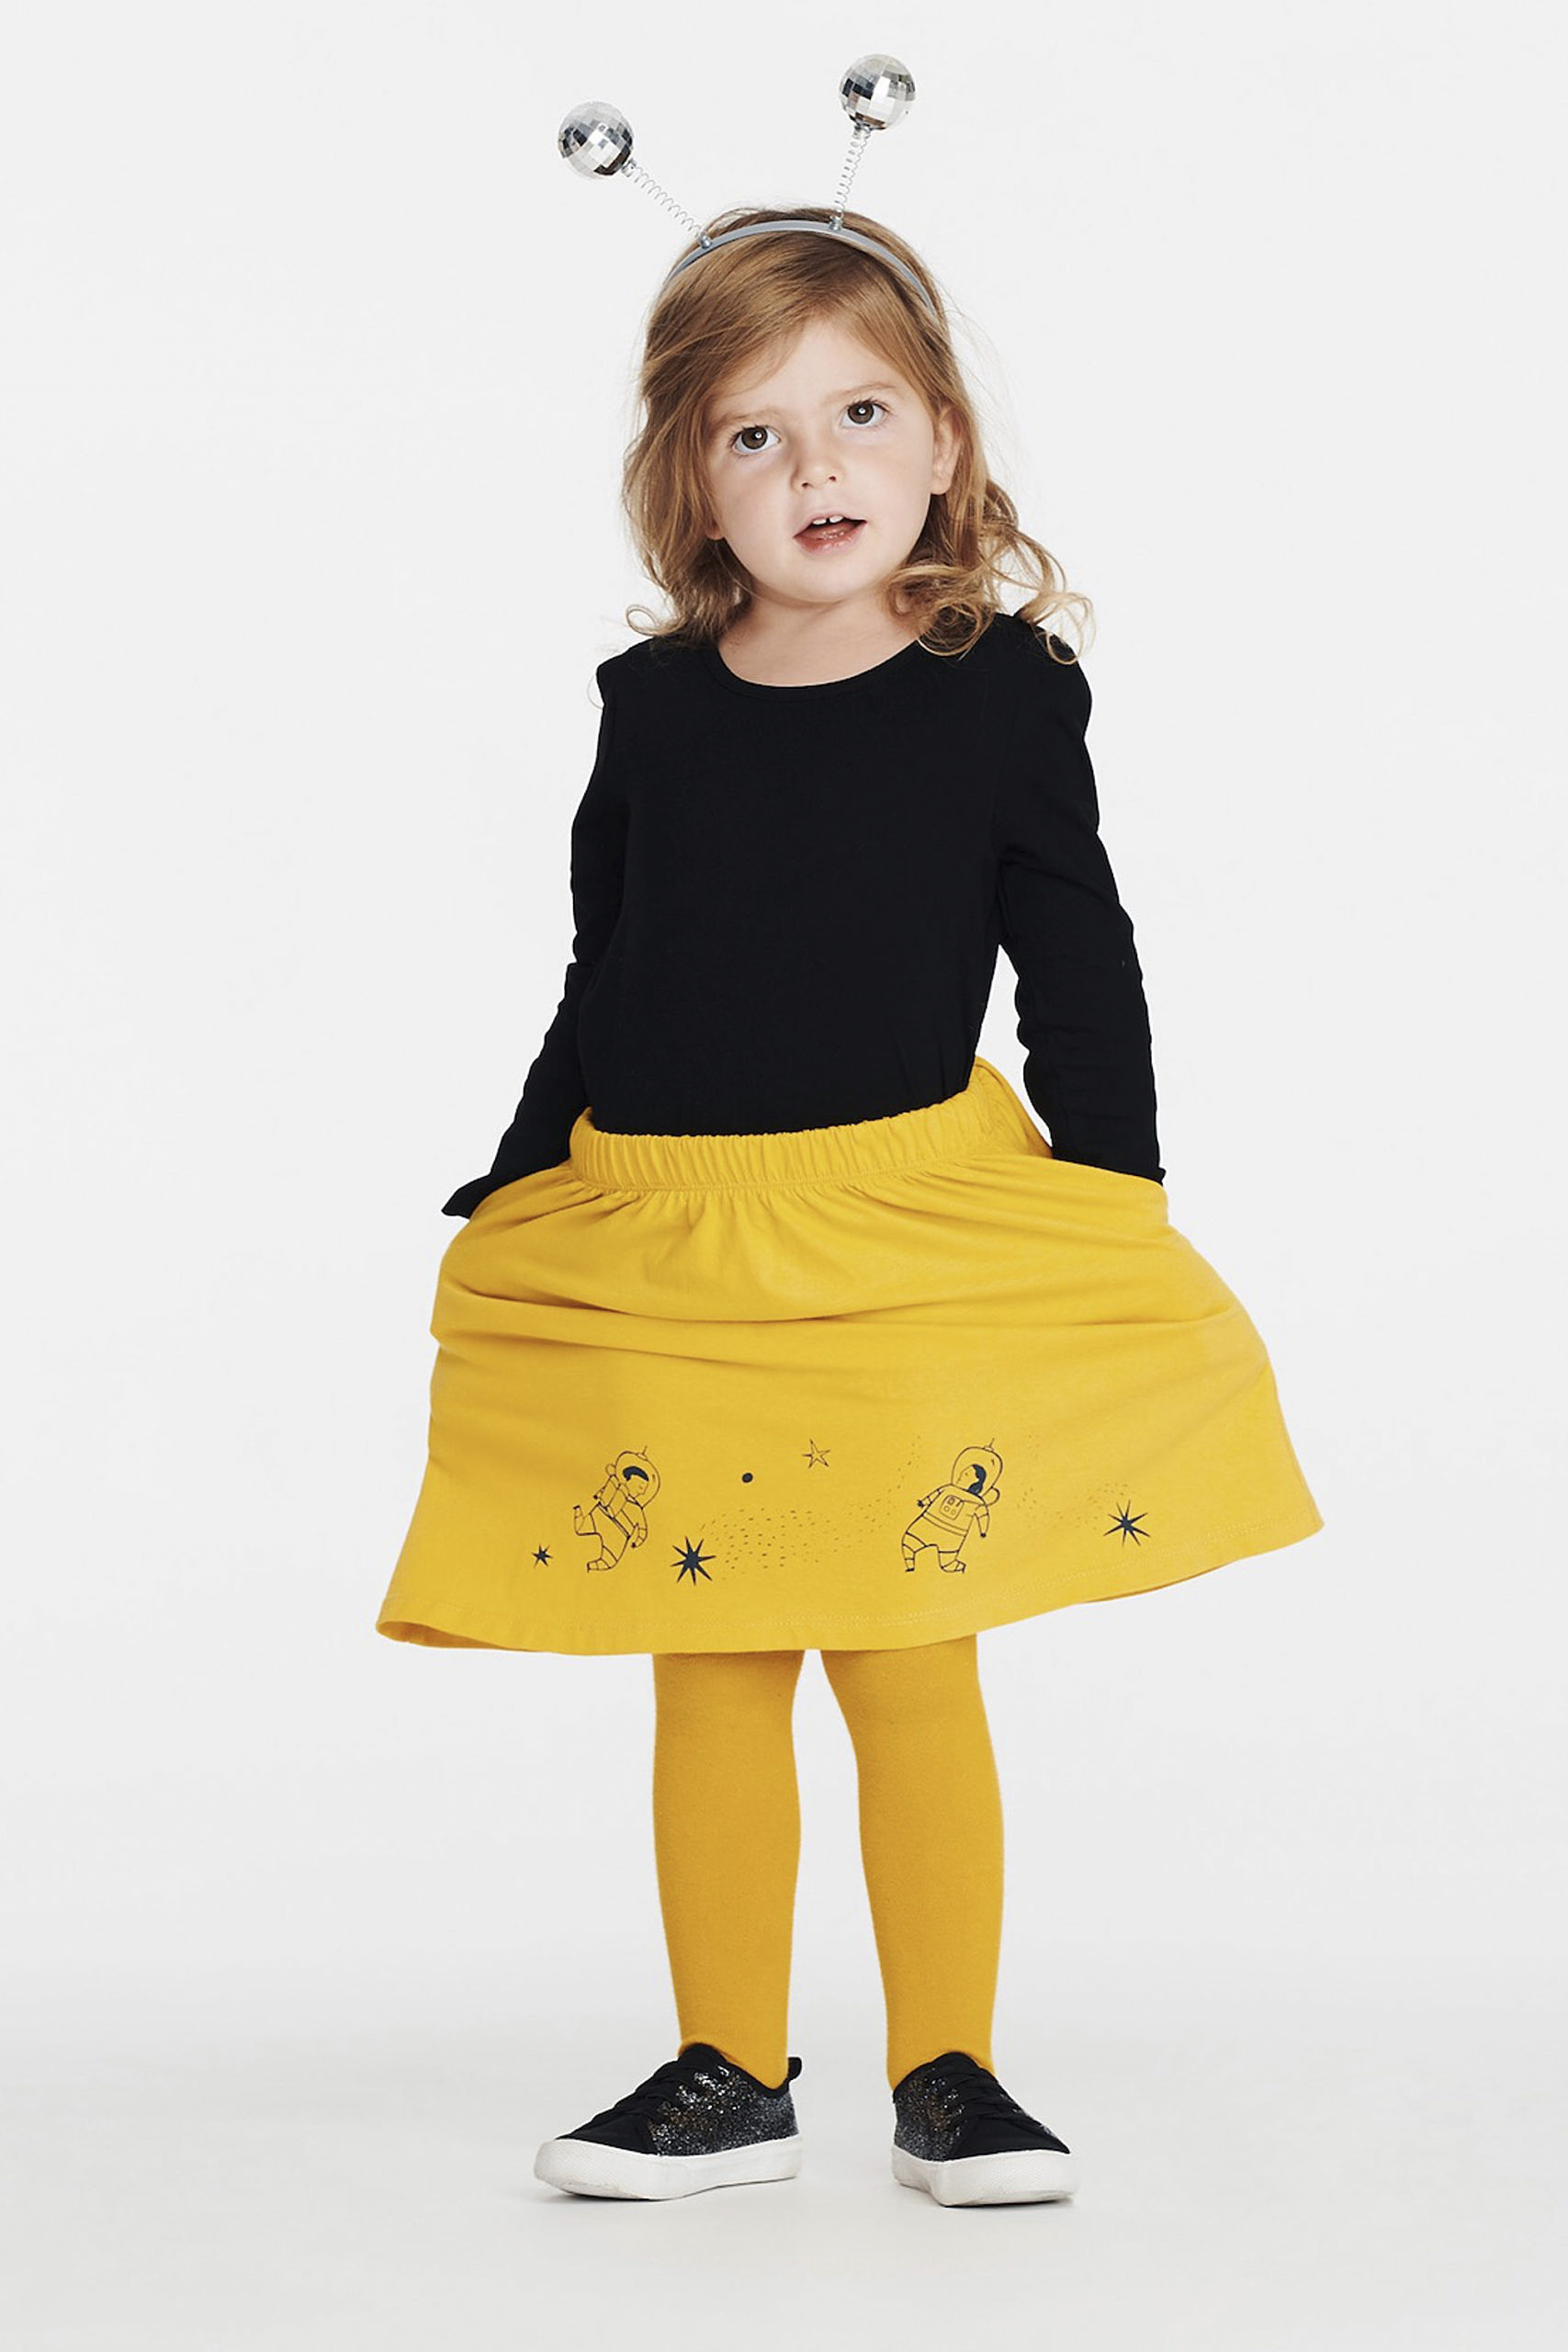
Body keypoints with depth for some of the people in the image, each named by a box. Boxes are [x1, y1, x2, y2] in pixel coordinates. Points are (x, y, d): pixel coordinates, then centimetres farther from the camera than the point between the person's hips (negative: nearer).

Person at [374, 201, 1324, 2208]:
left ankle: (946, 2074, 16)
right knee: (709, 1677, 8)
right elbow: (599, 988, 13)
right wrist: (511, 1210, 12)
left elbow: (1084, 973, 3)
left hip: (923, 1235, -2)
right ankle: (729, 2073, 20)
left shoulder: (1006, 689, -2)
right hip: (656, 1253, 2)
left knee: (913, 1665, 3)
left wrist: (1114, 1225, 0)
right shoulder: (652, 709, 4)